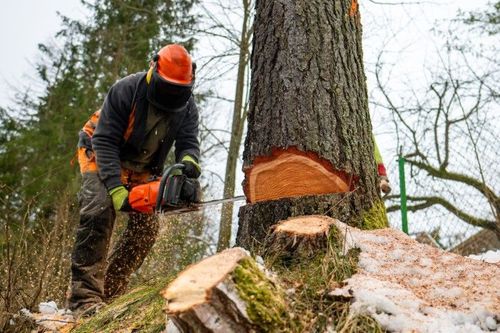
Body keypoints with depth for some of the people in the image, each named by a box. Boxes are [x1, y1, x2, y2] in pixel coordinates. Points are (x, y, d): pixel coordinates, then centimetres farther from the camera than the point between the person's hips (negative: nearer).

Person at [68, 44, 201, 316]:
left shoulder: (187, 107, -11)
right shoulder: (125, 90, -27)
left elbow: (188, 142, -20)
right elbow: (105, 142, -28)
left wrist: (189, 161, -47)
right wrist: (116, 189, -38)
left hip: (140, 169, 6)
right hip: (100, 157, -5)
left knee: (146, 226, -5)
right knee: (99, 210, -28)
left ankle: (110, 292, 7)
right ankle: (85, 295, -28)